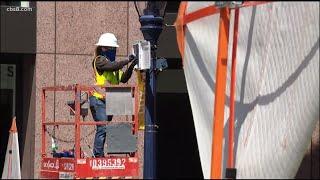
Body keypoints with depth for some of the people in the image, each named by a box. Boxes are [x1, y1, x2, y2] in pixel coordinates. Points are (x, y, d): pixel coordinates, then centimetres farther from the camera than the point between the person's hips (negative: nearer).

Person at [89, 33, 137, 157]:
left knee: (103, 128, 10)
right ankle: (98, 155, -16)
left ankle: (99, 154, 14)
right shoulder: (99, 60, -4)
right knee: (102, 128, -15)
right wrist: (128, 61, -20)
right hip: (98, 99, -9)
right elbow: (112, 67, -23)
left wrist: (131, 67, -4)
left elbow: (123, 79, 10)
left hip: (109, 100, 9)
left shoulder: (113, 63, 20)